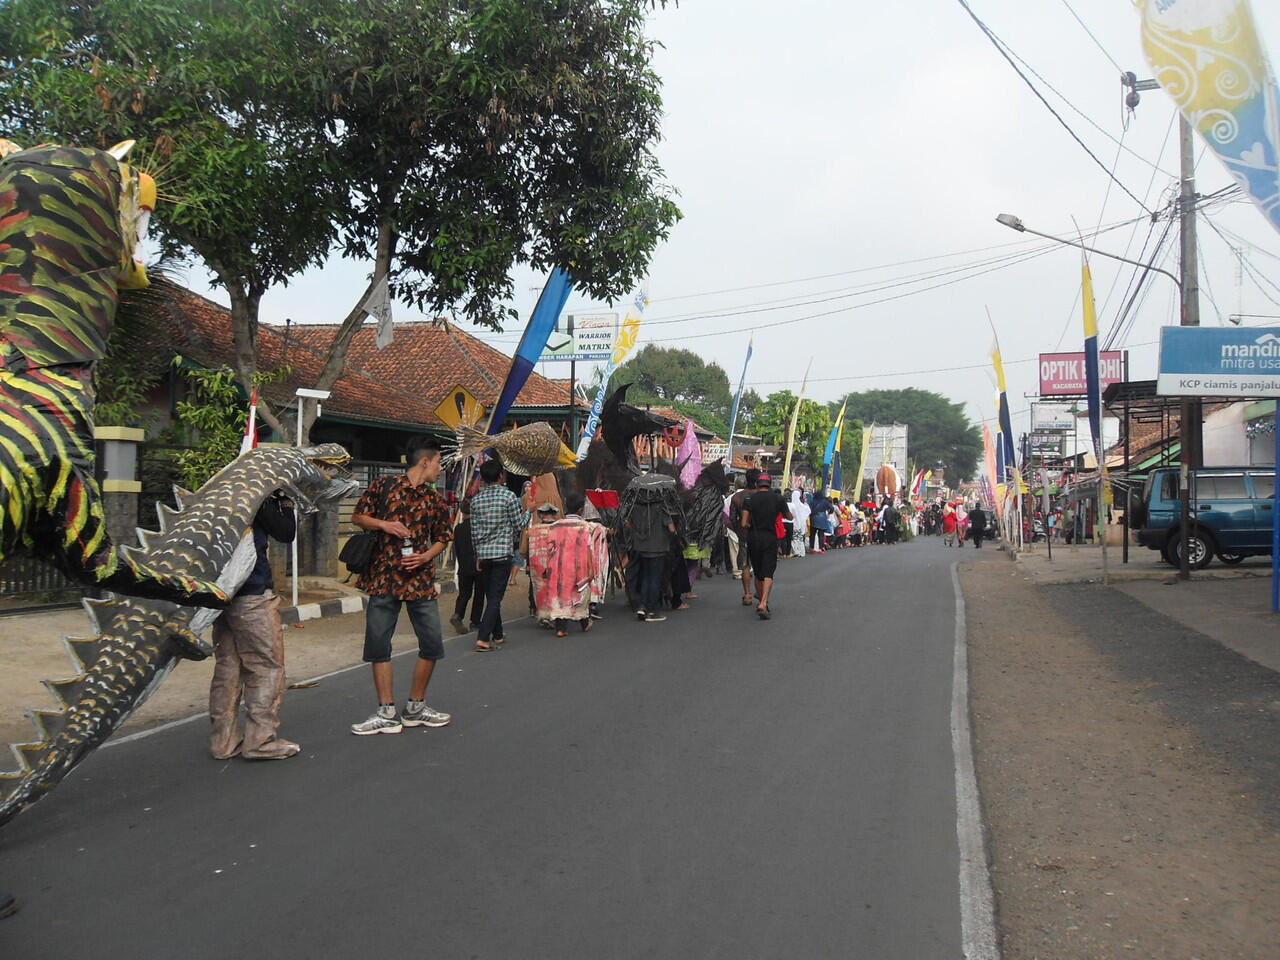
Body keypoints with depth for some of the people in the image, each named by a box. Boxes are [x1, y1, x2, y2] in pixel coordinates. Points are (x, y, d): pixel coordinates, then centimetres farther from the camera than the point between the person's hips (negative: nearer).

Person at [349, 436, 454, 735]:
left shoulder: (436, 501, 10)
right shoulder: (383, 486, 1)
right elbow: (358, 517, 6)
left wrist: (426, 556, -4)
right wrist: (383, 524, -12)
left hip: (420, 579, 3)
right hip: (383, 578, -2)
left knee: (433, 642, 0)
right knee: (378, 643, -1)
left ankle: (416, 708, 17)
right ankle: (387, 714, 10)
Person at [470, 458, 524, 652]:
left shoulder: (476, 500, 5)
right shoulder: (509, 496, -8)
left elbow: (474, 530, 7)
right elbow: (519, 526, -3)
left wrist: (478, 553, 16)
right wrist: (515, 544, 16)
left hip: (483, 554, 5)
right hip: (503, 552, -4)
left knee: (491, 596, 16)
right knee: (495, 597, -3)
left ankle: (498, 634, 27)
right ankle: (483, 638, -13)